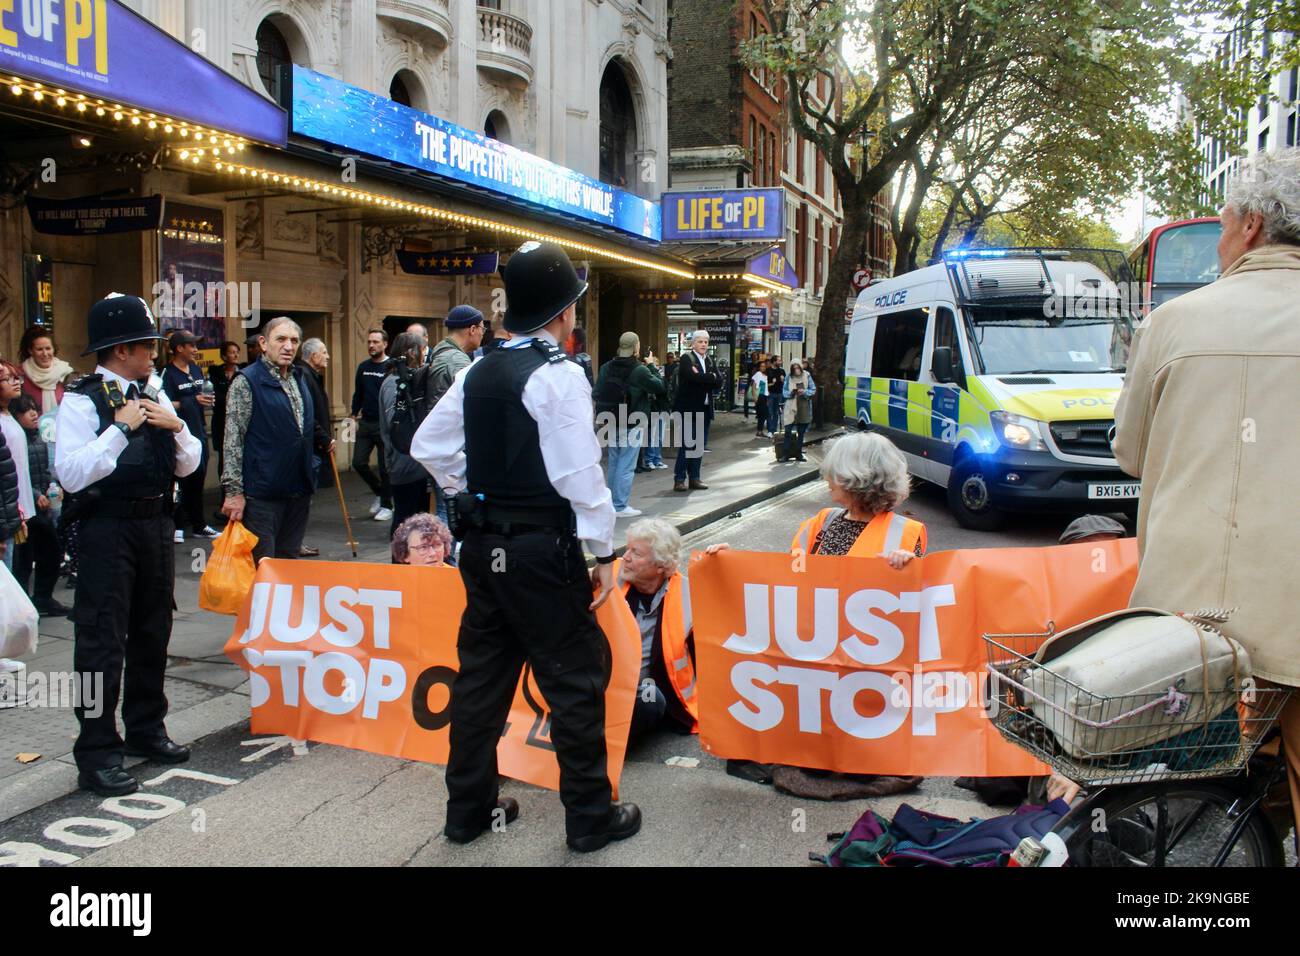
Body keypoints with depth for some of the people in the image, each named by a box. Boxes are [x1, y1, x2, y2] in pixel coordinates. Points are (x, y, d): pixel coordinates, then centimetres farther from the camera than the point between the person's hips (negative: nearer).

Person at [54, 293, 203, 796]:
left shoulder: (152, 396, 9)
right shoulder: (81, 401, -10)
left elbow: (188, 465, 11)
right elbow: (70, 473, -20)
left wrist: (175, 428, -7)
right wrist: (121, 428, -22)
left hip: (156, 523, 7)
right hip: (107, 526, -7)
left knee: (152, 632, 17)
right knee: (102, 641, -2)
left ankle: (145, 729, 34)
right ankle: (97, 753, 8)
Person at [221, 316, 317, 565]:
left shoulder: (299, 378, 13)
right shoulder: (246, 381, -9)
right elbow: (233, 440, -12)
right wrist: (234, 491, -16)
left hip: (299, 490, 7)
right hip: (261, 494, -7)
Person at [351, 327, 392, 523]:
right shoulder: (363, 367, 9)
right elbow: (358, 393, 18)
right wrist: (354, 415, 11)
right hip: (365, 422, 6)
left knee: (385, 467, 3)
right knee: (358, 463, 2)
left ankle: (386, 505, 16)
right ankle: (379, 492, 25)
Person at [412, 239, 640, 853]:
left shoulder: (478, 372, 8)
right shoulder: (558, 375, -14)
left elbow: (428, 446, 13)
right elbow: (580, 472, -18)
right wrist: (604, 551, -12)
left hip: (483, 544, 7)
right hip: (542, 549, -7)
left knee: (482, 672, 15)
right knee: (575, 678, 4)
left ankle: (468, 808, 26)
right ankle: (590, 817, 14)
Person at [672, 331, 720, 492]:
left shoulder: (709, 360, 15)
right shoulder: (686, 358, -5)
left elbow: (718, 381, 0)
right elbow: (693, 377, -23)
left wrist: (701, 377, -12)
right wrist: (710, 378, -12)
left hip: (705, 408, 7)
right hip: (689, 408, -7)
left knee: (700, 445, 9)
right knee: (686, 444, -6)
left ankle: (694, 478, 17)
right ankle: (679, 479, 0)